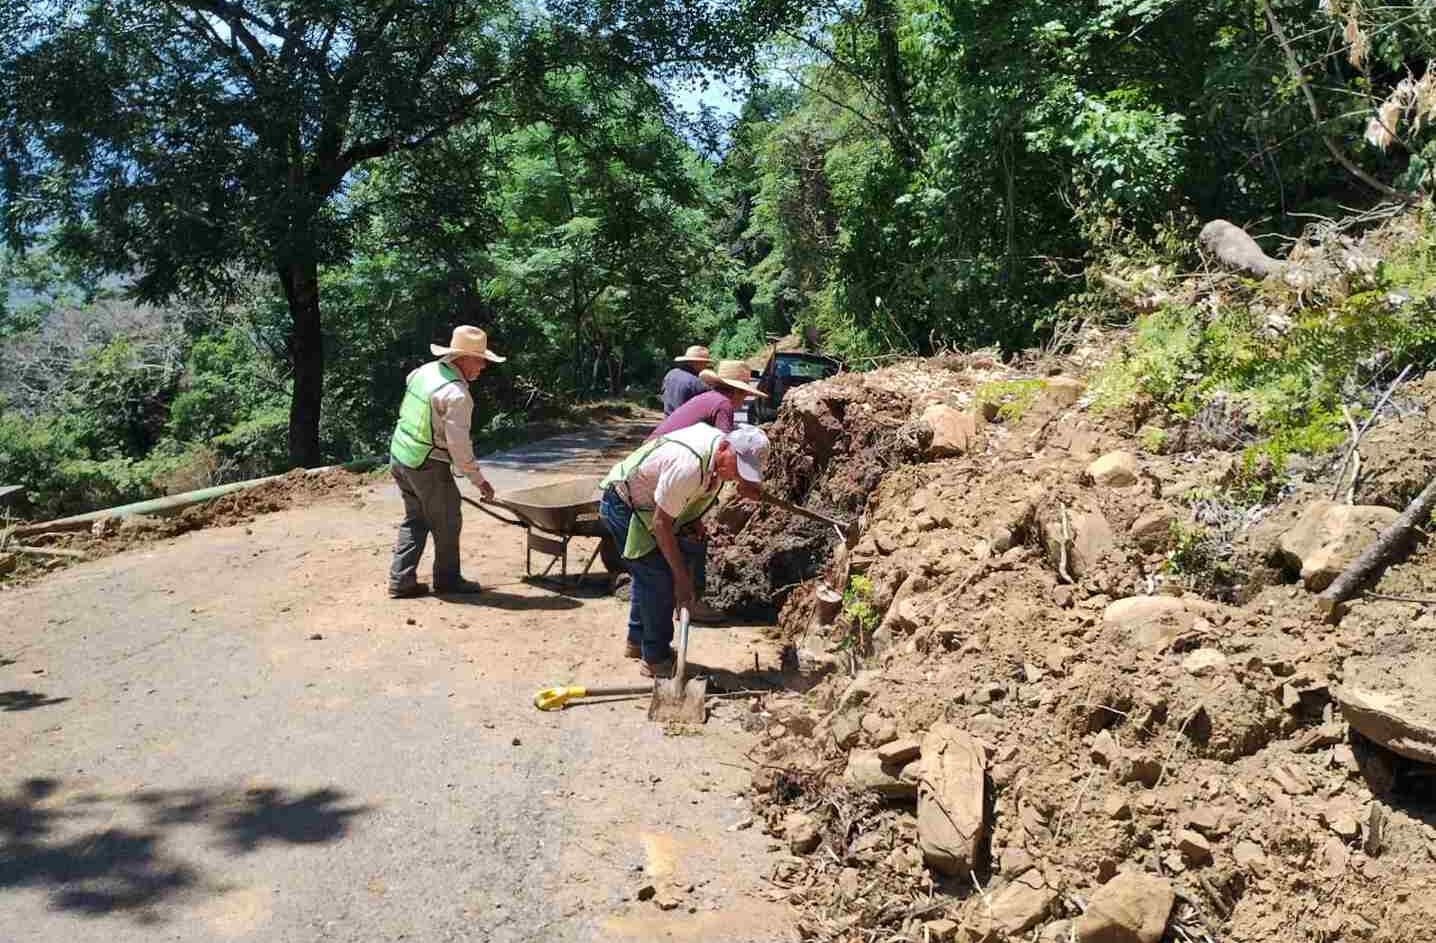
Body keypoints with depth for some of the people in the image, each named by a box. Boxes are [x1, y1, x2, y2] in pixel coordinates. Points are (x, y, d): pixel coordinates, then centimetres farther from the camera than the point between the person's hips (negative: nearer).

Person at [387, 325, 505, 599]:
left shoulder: (424, 371, 3)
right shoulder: (457, 394, -22)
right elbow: (459, 445, -21)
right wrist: (478, 479, -11)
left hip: (399, 456, 8)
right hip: (428, 466, -8)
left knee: (415, 520, 18)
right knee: (447, 523, 9)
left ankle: (401, 580, 18)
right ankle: (447, 579, 22)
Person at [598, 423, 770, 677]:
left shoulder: (721, 447, -10)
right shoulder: (688, 465, -38)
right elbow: (661, 523, -30)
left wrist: (693, 519, -1)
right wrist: (682, 576, -24)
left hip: (644, 502, 9)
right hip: (622, 505, -9)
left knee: (648, 574, 19)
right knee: (659, 577, -11)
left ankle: (637, 641, 36)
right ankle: (655, 659, 0)